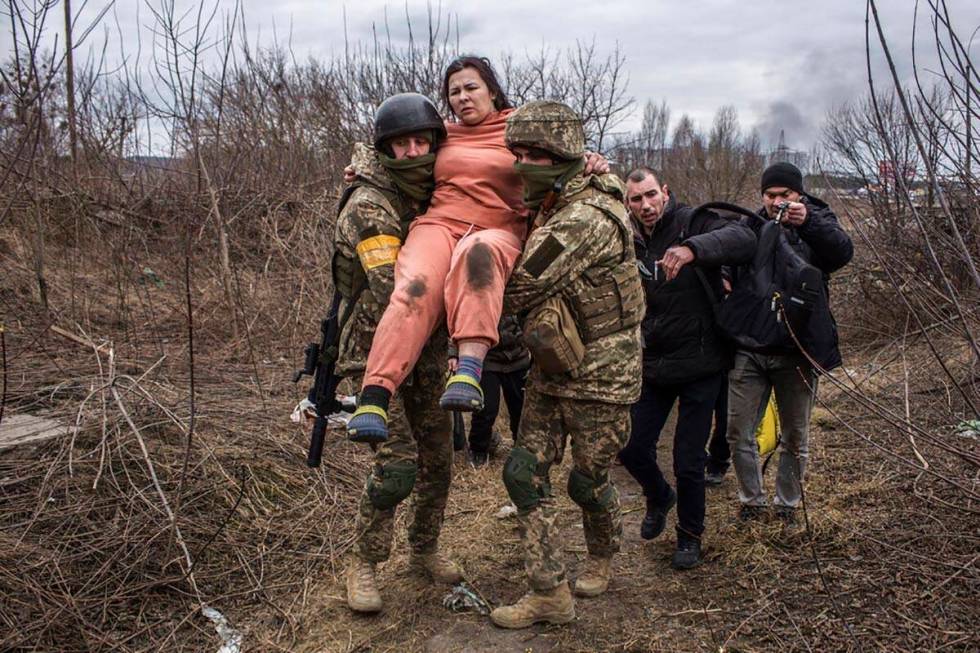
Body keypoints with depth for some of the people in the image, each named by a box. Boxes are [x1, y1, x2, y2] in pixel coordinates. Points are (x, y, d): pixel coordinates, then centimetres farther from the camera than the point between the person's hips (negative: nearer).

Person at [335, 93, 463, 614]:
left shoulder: (435, 196, 6)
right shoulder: (369, 205, -17)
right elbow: (392, 290, -29)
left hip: (426, 354, 7)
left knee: (438, 459, 11)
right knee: (398, 462, -13)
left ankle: (424, 549, 34)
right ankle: (363, 564, 9)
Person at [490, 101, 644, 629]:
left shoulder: (587, 218, -25)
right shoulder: (549, 208, 4)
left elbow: (519, 290, -26)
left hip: (600, 374, -8)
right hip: (550, 370, 8)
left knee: (587, 481, 9)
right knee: (523, 473, 2)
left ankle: (602, 557, 40)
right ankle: (549, 594, 12)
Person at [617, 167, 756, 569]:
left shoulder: (692, 223, -11)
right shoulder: (631, 243, 5)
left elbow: (744, 239, -30)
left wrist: (693, 248, -47)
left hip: (700, 365, -5)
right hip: (652, 366, 5)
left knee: (688, 463, 2)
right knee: (632, 449, 10)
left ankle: (690, 535, 27)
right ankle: (659, 498, 42)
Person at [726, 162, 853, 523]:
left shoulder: (816, 221, 1)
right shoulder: (749, 226, 6)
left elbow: (843, 253, -19)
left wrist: (807, 222, -33)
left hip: (797, 352, -1)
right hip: (748, 349, 2)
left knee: (795, 438, 12)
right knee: (738, 433, 6)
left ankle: (788, 503, 32)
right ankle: (751, 499, 26)